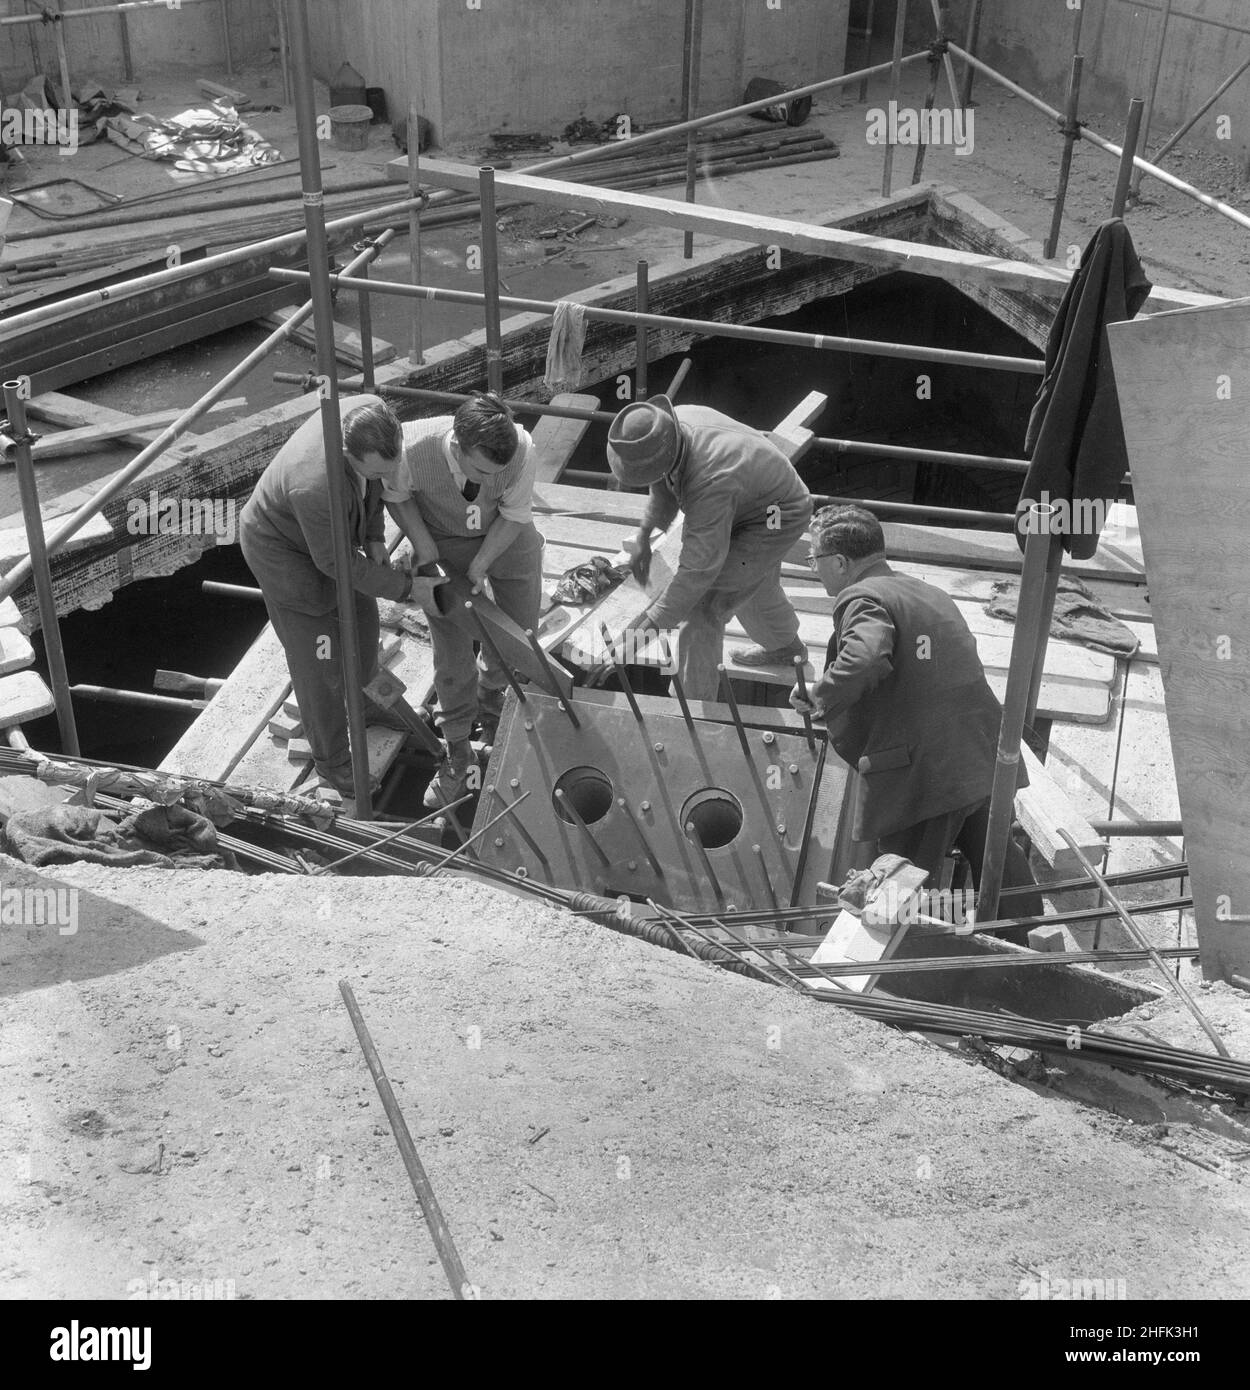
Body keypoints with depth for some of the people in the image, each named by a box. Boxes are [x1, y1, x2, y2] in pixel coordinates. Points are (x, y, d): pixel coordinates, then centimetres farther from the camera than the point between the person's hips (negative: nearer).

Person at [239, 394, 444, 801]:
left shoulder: (369, 413, -26)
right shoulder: (317, 487, -46)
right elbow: (336, 563, -30)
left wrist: (374, 536, -7)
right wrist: (407, 587, -24)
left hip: (332, 532, 8)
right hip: (287, 551, -8)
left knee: (361, 619, 24)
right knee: (319, 660, 4)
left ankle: (368, 705, 51)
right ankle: (331, 760, 25)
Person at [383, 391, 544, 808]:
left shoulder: (521, 449, -36)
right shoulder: (414, 449, -38)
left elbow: (514, 515, -17)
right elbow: (395, 495, -13)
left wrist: (481, 564, -22)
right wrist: (421, 542, -20)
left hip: (505, 536, 2)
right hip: (444, 542, -1)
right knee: (451, 648, -4)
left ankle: (490, 698, 44)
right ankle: (456, 752, 15)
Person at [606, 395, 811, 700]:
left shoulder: (710, 483, -43)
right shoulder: (675, 421, -19)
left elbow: (699, 567, -37)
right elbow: (664, 488, 3)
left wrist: (651, 621, -32)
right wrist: (643, 535, -2)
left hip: (773, 521, -9)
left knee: (701, 609, -13)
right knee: (755, 583, 33)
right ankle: (786, 648, 62)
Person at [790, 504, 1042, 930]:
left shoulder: (863, 598, -10)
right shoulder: (930, 594, 19)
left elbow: (865, 657, -31)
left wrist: (821, 695, -15)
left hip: (920, 775, -8)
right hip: (983, 760, 9)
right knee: (998, 865, 22)